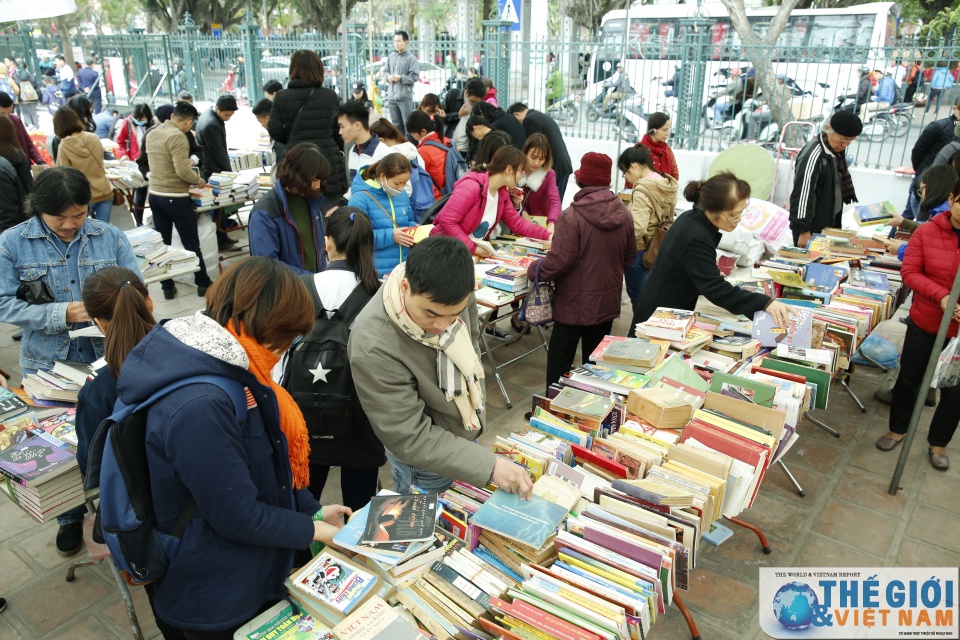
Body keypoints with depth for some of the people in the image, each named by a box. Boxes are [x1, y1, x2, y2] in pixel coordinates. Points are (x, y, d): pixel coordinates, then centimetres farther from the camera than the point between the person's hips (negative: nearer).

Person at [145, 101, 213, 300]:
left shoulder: (152, 134, 8)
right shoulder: (178, 136, -17)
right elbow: (183, 171, -23)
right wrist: (198, 180, -6)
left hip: (154, 194, 7)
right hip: (176, 198, -7)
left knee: (162, 244, 12)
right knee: (191, 244, 5)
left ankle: (167, 287, 17)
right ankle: (203, 284, 16)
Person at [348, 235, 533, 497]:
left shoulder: (451, 295, -20)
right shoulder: (373, 348, -39)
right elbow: (409, 437, -30)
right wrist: (489, 466, -32)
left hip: (466, 432, 6)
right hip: (425, 458, -6)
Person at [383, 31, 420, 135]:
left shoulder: (411, 58, -7)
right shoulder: (391, 56, 10)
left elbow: (415, 77, -11)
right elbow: (385, 71, 17)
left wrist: (401, 78, -16)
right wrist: (388, 76, -4)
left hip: (405, 97, -6)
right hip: (391, 96, 6)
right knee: (396, 124, 14)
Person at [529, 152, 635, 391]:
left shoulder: (572, 216, -21)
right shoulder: (623, 214, -2)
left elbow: (559, 261, -22)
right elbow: (629, 255, 10)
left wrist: (533, 271, -5)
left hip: (574, 304, -6)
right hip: (608, 301, 6)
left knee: (559, 361, 7)